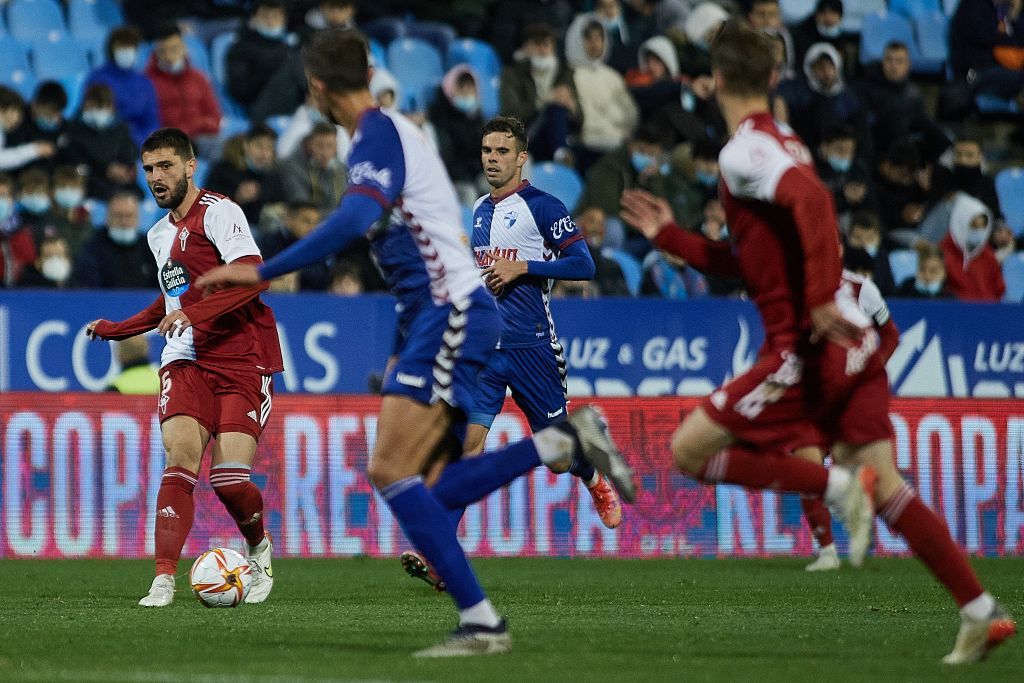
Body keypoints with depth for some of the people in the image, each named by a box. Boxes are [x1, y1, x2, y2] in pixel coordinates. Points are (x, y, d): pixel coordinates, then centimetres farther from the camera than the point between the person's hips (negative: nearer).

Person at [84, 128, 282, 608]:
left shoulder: (217, 212, -6)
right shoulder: (159, 235, 20)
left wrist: (194, 313, -28)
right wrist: (115, 330, 32)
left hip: (242, 361, -6)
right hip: (186, 360, 6)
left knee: (230, 480, -13)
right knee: (181, 457, -18)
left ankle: (258, 549, 19)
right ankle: (164, 580, -22)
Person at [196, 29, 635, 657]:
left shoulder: (378, 135, -10)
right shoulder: (396, 131, 21)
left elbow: (356, 219, -30)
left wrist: (263, 272, -28)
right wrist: (402, 351, 29)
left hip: (450, 314, -10)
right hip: (444, 317, 10)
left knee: (392, 471, -14)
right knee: (428, 488, 4)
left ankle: (481, 623, -16)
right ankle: (564, 442, 4)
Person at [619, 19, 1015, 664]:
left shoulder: (743, 152, -9)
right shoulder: (784, 144, 19)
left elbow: (811, 199, -29)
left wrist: (821, 297, -31)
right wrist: (671, 235, 31)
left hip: (809, 345, -9)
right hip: (854, 343, 9)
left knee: (689, 449, -1)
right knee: (885, 485, 7)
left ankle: (838, 485, -13)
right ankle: (982, 611, 0)